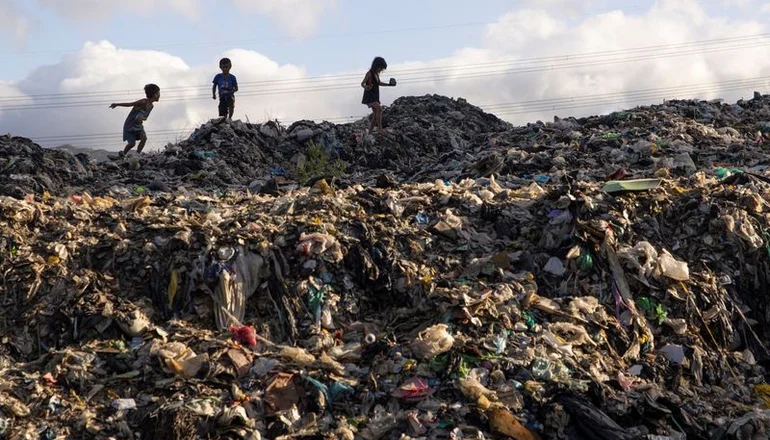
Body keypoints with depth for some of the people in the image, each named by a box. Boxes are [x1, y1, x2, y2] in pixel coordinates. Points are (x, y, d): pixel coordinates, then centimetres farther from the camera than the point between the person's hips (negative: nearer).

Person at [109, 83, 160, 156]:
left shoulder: (151, 106, -1)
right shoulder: (143, 102, -25)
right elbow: (129, 104, -18)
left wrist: (143, 118, -17)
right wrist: (116, 104, -13)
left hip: (138, 125, 6)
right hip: (129, 126, -6)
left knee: (144, 138, -18)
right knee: (132, 143, -8)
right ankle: (122, 154, 20)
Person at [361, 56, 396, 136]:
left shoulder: (376, 74, 10)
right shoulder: (369, 73, -15)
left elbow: (379, 83, 27)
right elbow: (362, 84, -18)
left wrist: (389, 84, 26)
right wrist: (366, 87, -40)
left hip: (375, 97, 9)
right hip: (369, 96, -9)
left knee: (376, 115, 4)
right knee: (379, 109, -27)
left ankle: (370, 132, 9)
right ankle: (380, 128, -26)